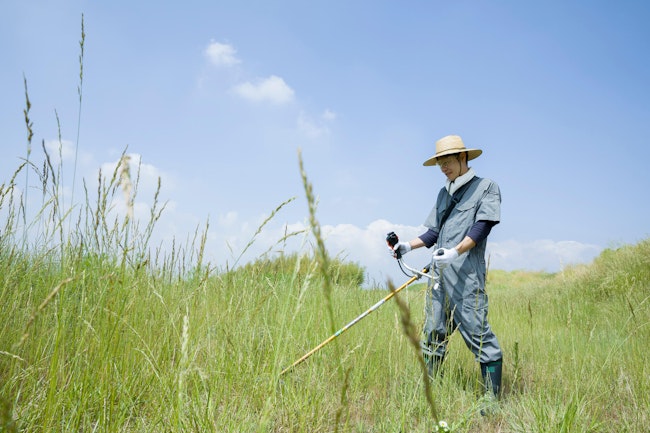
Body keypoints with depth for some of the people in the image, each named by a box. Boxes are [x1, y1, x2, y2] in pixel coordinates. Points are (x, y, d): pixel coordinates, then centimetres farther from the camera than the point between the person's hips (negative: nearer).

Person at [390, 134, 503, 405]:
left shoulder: (486, 187, 3)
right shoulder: (443, 193, 22)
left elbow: (481, 227, -10)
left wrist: (456, 251, -25)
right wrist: (409, 246, 5)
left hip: (467, 276, -7)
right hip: (439, 275, 7)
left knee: (478, 334, -9)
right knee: (432, 335, 8)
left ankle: (493, 400, -2)